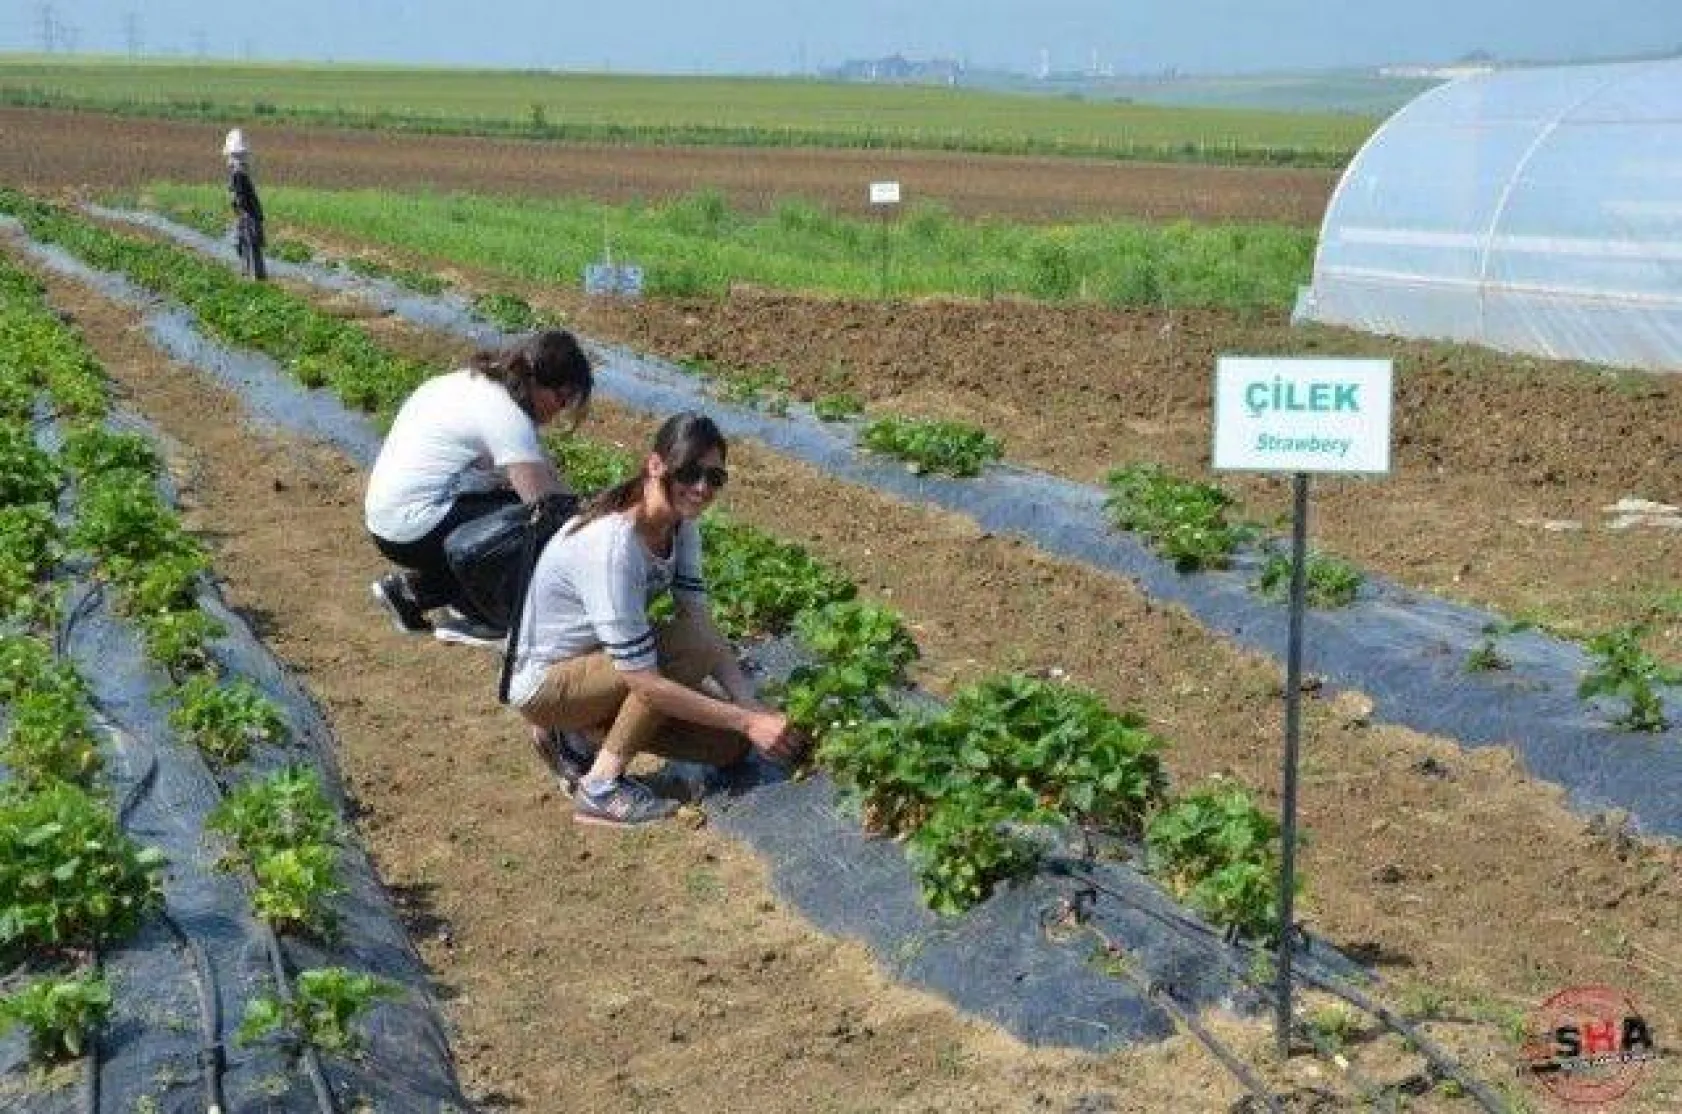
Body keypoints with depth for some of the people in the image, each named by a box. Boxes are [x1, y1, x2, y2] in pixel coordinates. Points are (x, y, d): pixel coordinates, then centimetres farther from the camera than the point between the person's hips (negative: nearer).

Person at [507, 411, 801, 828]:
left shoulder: (681, 525, -7)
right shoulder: (613, 544, -34)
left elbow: (703, 623, -10)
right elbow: (643, 679, -33)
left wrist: (753, 707, -25)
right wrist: (747, 720, -30)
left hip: (596, 663, 8)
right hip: (543, 682, -8)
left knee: (731, 744, -2)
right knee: (692, 647, -27)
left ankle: (580, 737, 10)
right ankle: (601, 786, -16)